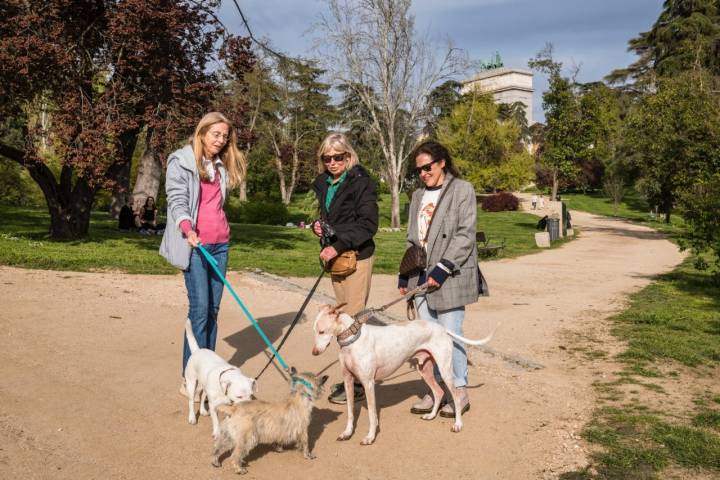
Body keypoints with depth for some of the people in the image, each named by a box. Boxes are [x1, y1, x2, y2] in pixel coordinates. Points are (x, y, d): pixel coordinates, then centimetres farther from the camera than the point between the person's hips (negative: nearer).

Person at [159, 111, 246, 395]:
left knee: (213, 308, 5)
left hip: (220, 242, 6)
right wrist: (187, 228, -28)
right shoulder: (181, 161, -1)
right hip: (193, 243, -6)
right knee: (200, 308, -12)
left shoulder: (221, 165, 17)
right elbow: (177, 200, -12)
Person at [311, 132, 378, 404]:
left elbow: (368, 224, -16)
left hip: (356, 257, -7)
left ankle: (358, 384, 0)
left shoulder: (361, 182, -10)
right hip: (336, 259, 8)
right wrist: (317, 226, 6)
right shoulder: (323, 184, 13)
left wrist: (338, 246, -23)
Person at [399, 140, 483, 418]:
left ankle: (460, 392, 10)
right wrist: (405, 274, 14)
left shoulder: (462, 190, -2)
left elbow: (465, 235, -10)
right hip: (422, 276, 6)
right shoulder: (418, 196, 18)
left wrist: (442, 269, -16)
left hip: (449, 277, -6)